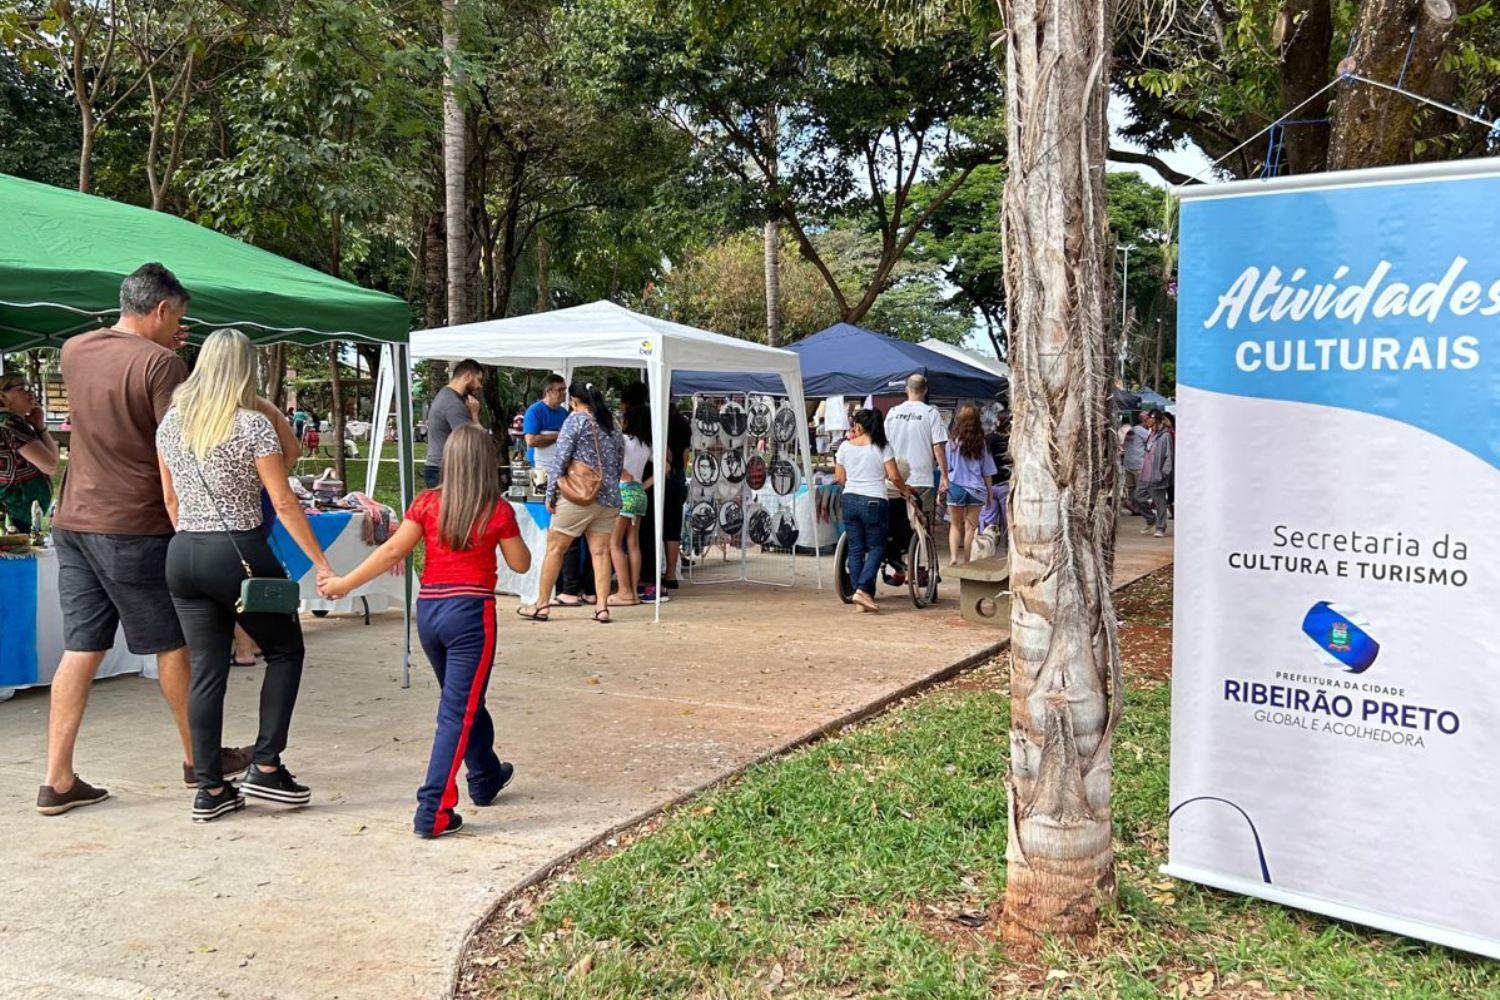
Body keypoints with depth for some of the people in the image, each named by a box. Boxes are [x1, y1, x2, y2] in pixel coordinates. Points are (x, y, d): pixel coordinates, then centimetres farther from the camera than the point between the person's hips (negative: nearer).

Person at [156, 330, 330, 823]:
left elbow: (170, 498, 15)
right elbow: (284, 502, -11)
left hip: (182, 555, 6)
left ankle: (211, 790, 11)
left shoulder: (171, 422, 7)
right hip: (239, 554, -6)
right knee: (285, 652, 12)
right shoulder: (253, 423, -10)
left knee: (207, 670, 9)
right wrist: (322, 564, -7)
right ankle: (266, 768, 8)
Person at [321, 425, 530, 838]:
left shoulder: (428, 503, 0)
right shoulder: (499, 511, -6)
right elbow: (521, 564, 4)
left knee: (464, 699, 22)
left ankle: (486, 777, 41)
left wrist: (345, 583, 4)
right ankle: (432, 813, -6)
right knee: (459, 712, -2)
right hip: (471, 611, -4)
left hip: (428, 609, 4)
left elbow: (393, 551, -4)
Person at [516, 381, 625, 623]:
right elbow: (619, 463, 18)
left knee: (555, 548, 5)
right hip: (610, 498, 6)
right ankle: (602, 608, 0)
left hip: (578, 497, -6)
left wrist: (551, 494, -4)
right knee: (600, 552, 6)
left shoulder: (576, 420, -5)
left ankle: (542, 605, 10)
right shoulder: (612, 424, 14)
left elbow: (560, 458, -8)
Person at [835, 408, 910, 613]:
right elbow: (893, 476, -8)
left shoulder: (845, 446, 3)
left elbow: (839, 478, 7)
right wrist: (904, 489, 11)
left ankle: (860, 595, 7)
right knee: (876, 548, 4)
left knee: (855, 549, 7)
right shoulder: (882, 446, -4)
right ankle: (863, 589, -13)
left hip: (850, 500, 3)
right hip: (874, 502, -3)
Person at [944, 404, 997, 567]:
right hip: (976, 490, 0)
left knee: (955, 525, 13)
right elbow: (987, 473, 3)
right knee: (971, 527, 8)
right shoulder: (981, 444, -2)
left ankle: (953, 556, -4)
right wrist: (989, 494, 13)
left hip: (955, 488, 0)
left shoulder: (952, 442, -6)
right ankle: (965, 561, 10)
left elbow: (945, 469, -3)